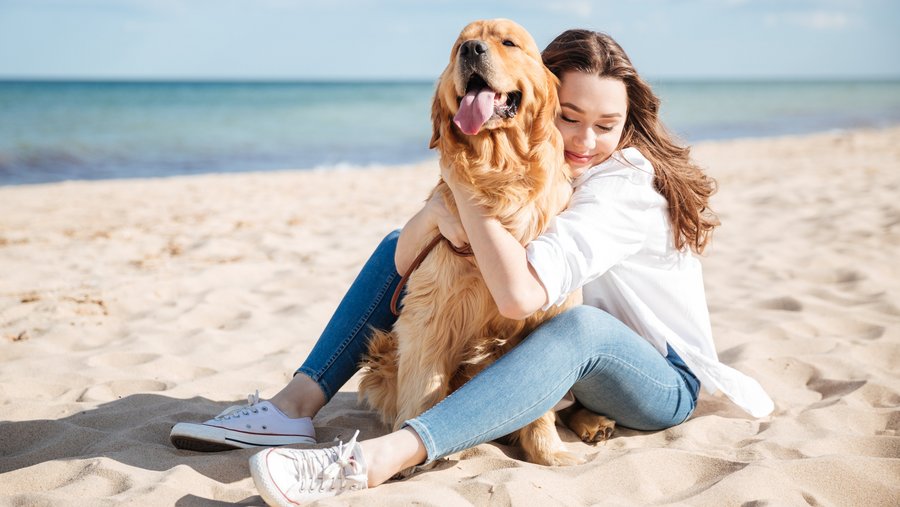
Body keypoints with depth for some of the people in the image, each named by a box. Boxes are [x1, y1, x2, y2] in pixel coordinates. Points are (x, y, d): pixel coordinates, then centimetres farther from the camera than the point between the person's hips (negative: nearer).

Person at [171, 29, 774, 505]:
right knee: (400, 247, 1)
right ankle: (297, 404, -13)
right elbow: (404, 264, -8)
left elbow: (520, 295, -41)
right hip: (564, 360, 7)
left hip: (664, 383, -7)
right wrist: (433, 213, -31)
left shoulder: (627, 183, -26)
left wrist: (463, 182, -32)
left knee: (581, 327, -44)